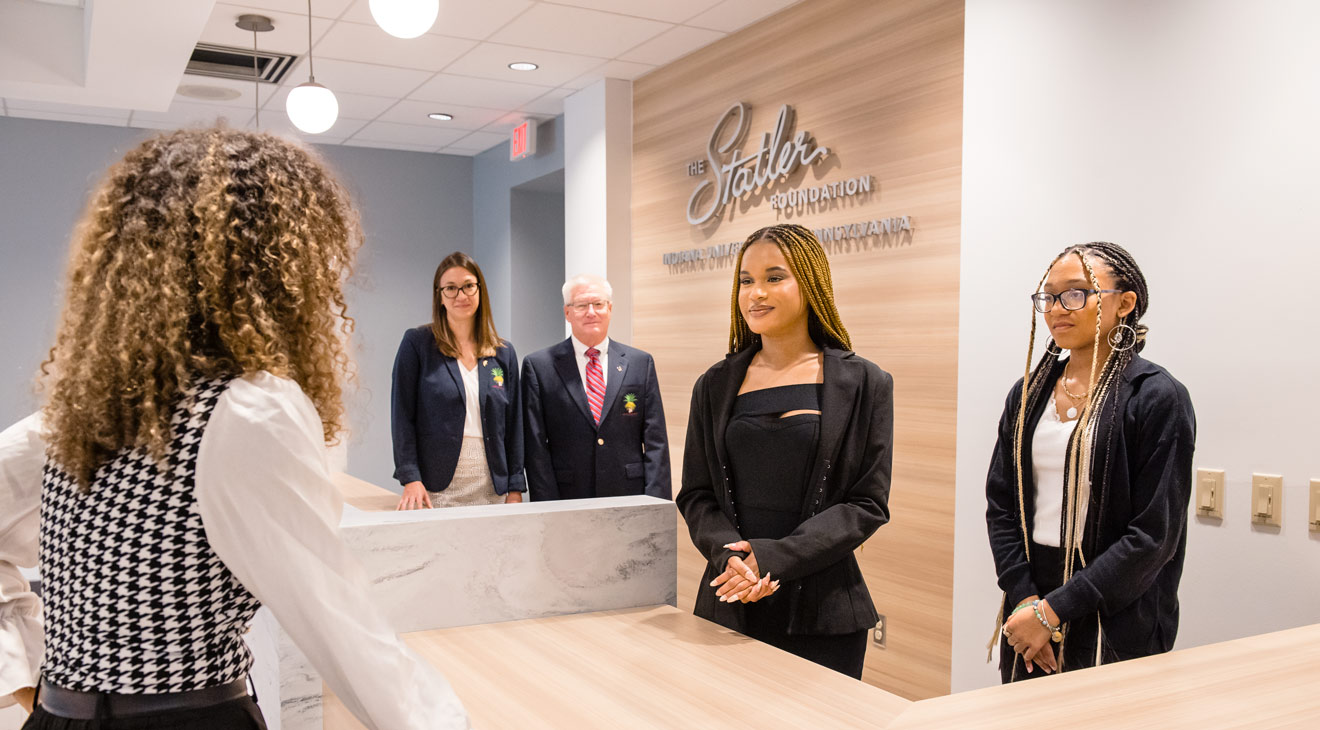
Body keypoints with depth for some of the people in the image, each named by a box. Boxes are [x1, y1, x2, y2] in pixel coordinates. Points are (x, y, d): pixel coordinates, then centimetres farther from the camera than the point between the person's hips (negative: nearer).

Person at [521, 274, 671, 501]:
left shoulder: (641, 363, 6)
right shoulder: (539, 366, 1)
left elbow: (655, 442, 4)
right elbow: (536, 446, -1)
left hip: (629, 500, 2)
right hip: (568, 503, -1)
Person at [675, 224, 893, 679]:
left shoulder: (864, 385, -2)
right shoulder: (715, 386, 7)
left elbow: (867, 505, -5)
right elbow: (696, 494, 7)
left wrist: (771, 556, -16)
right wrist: (728, 553, -14)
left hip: (822, 612, -2)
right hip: (729, 606, 2)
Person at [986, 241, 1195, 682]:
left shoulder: (1158, 398, -10)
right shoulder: (1028, 394, 6)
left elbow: (1154, 535, -15)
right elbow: (1000, 505, 4)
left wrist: (1053, 610, -16)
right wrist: (1024, 598, -10)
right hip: (1028, 603, 5)